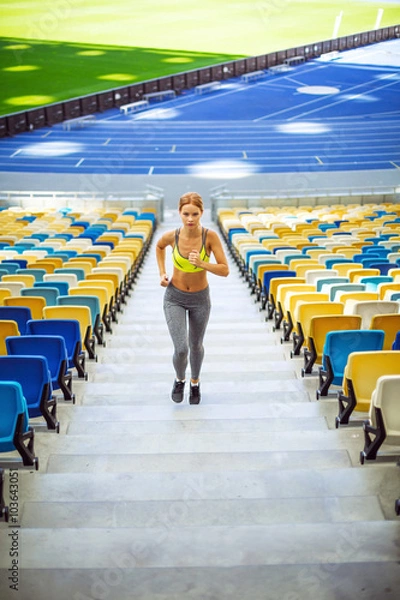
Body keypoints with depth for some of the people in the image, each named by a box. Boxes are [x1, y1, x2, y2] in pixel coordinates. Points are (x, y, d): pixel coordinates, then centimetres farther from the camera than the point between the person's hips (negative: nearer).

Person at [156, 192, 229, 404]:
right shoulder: (171, 236, -19)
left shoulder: (210, 236, -23)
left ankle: (195, 382, 50)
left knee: (196, 346, 20)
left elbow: (225, 270, -21)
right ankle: (179, 379, 25)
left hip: (200, 298, 0)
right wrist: (162, 273, -3)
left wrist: (201, 263, -36)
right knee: (181, 349, -11)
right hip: (174, 298, 0)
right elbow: (159, 246, 6)